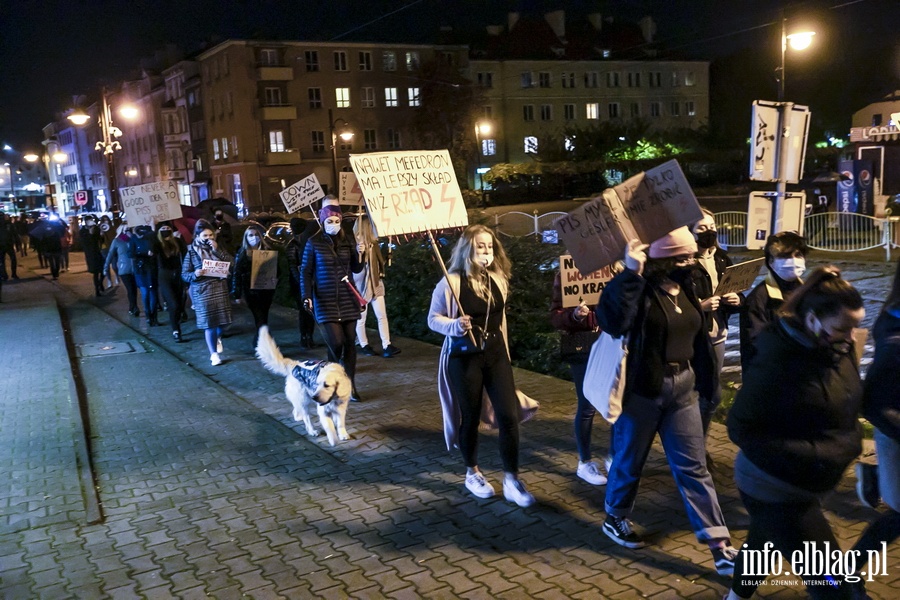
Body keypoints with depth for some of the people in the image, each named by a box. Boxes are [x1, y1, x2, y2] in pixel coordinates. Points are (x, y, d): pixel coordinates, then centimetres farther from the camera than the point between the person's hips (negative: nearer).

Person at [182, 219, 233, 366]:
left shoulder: (217, 247, 8)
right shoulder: (192, 251, -2)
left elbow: (230, 262, -6)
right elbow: (184, 274, -3)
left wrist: (217, 250, -15)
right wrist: (195, 274, -23)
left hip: (220, 288, 3)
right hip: (202, 290, -3)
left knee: (222, 318, 6)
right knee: (208, 322, -3)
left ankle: (218, 339, 39)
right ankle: (213, 354, 5)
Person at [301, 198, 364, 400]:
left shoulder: (347, 240, 6)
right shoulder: (314, 243, -2)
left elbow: (356, 269, 10)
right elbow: (306, 271, 0)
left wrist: (360, 255, -8)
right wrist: (306, 296, -9)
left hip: (347, 300, 3)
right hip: (325, 301, -3)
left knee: (350, 342, 4)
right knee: (336, 342, -11)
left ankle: (350, 385, 15)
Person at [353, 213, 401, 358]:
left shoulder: (373, 242, 9)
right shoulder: (354, 243, -10)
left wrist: (382, 273, 11)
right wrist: (359, 252, -30)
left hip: (376, 283, 6)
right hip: (361, 284, -5)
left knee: (382, 315, -1)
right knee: (360, 317, 5)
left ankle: (386, 345, -1)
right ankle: (363, 345, 20)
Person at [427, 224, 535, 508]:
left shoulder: (498, 279, 5)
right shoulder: (452, 282, -12)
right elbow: (433, 319, -8)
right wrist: (455, 326, -27)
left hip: (495, 353, 5)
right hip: (464, 357, -4)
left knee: (509, 415, -3)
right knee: (470, 417, 8)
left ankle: (511, 480, 8)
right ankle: (472, 473, 29)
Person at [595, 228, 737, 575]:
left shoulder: (685, 288, 5)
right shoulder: (639, 289, -16)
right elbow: (613, 322, -35)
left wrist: (702, 381, 18)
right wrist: (630, 274, -37)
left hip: (683, 388, 6)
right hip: (643, 389, -6)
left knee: (693, 465, 6)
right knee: (630, 460, 11)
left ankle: (720, 547, 9)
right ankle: (614, 519, 36)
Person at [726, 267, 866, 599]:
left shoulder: (839, 350, -6)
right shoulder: (776, 362, -29)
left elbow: (847, 406, 14)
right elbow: (742, 429, -24)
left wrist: (850, 442, -3)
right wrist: (813, 456, -27)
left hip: (803, 483, 8)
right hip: (773, 490, -8)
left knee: (764, 543, 30)